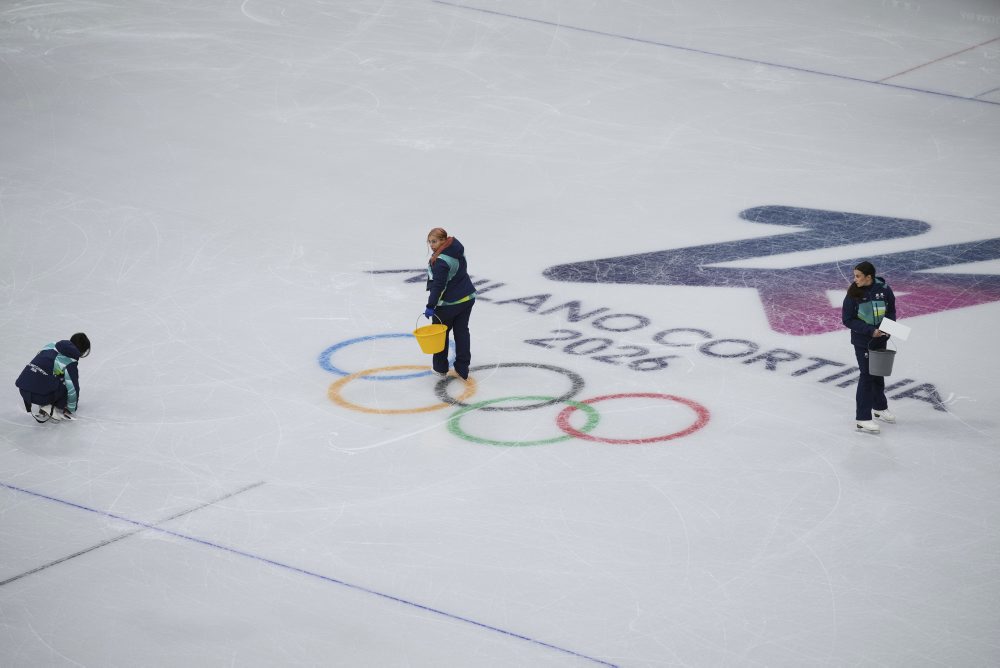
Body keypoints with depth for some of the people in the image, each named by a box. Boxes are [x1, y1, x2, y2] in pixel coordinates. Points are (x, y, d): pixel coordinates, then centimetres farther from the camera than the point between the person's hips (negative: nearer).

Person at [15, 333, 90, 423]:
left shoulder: (51, 346, 16)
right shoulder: (70, 363, -4)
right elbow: (73, 388, -2)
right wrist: (71, 409, 16)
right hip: (39, 395, -7)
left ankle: (44, 406, 21)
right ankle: (52, 410, 2)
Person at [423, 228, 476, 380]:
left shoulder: (440, 261, -26)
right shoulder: (457, 248, 2)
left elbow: (438, 286, -27)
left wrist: (431, 306, -24)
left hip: (449, 303, -8)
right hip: (468, 297, 8)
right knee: (462, 331, 13)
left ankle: (440, 367, 21)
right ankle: (463, 369, 18)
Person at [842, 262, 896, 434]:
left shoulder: (884, 290, -10)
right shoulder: (853, 294, -16)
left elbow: (891, 311, 4)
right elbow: (848, 320, -13)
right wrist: (870, 330, -21)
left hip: (880, 339, 4)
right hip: (861, 340, -4)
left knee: (878, 373, 20)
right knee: (866, 375, -5)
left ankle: (879, 407, 43)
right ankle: (862, 419, 0)